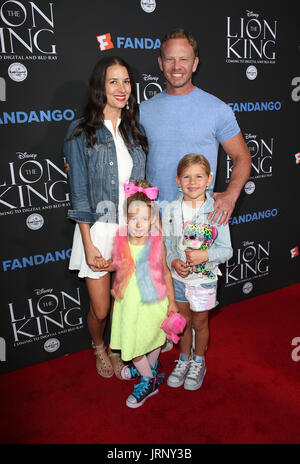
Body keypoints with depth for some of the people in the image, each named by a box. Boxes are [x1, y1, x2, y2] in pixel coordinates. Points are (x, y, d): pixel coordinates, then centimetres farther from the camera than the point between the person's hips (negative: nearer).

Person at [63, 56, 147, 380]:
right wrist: (89, 245, -13)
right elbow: (79, 193, -9)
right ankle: (98, 348, 41)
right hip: (98, 230, -3)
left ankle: (118, 350, 43)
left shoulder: (135, 129, 7)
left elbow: (142, 182, 11)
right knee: (100, 309, 8)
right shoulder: (81, 132, -7)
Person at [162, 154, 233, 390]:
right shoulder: (170, 211, -7)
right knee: (183, 321, 19)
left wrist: (205, 255, -28)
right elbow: (164, 245, -1)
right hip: (178, 277, 2)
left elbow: (226, 250, -11)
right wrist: (173, 262, -19)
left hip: (205, 279, -2)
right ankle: (185, 358, 44)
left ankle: (199, 362, 42)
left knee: (200, 323, 17)